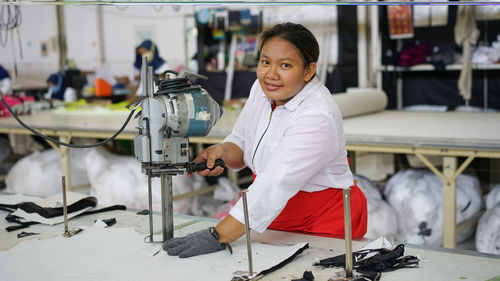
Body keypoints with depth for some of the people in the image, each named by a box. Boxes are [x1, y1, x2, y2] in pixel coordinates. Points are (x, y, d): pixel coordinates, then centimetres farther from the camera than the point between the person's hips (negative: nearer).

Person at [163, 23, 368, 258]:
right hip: (274, 221, 6)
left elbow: (275, 186, -32)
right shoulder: (262, 89, -1)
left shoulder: (317, 117, -25)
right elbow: (241, 142, 11)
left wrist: (217, 237, -34)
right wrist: (222, 151, -13)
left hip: (325, 225, -6)